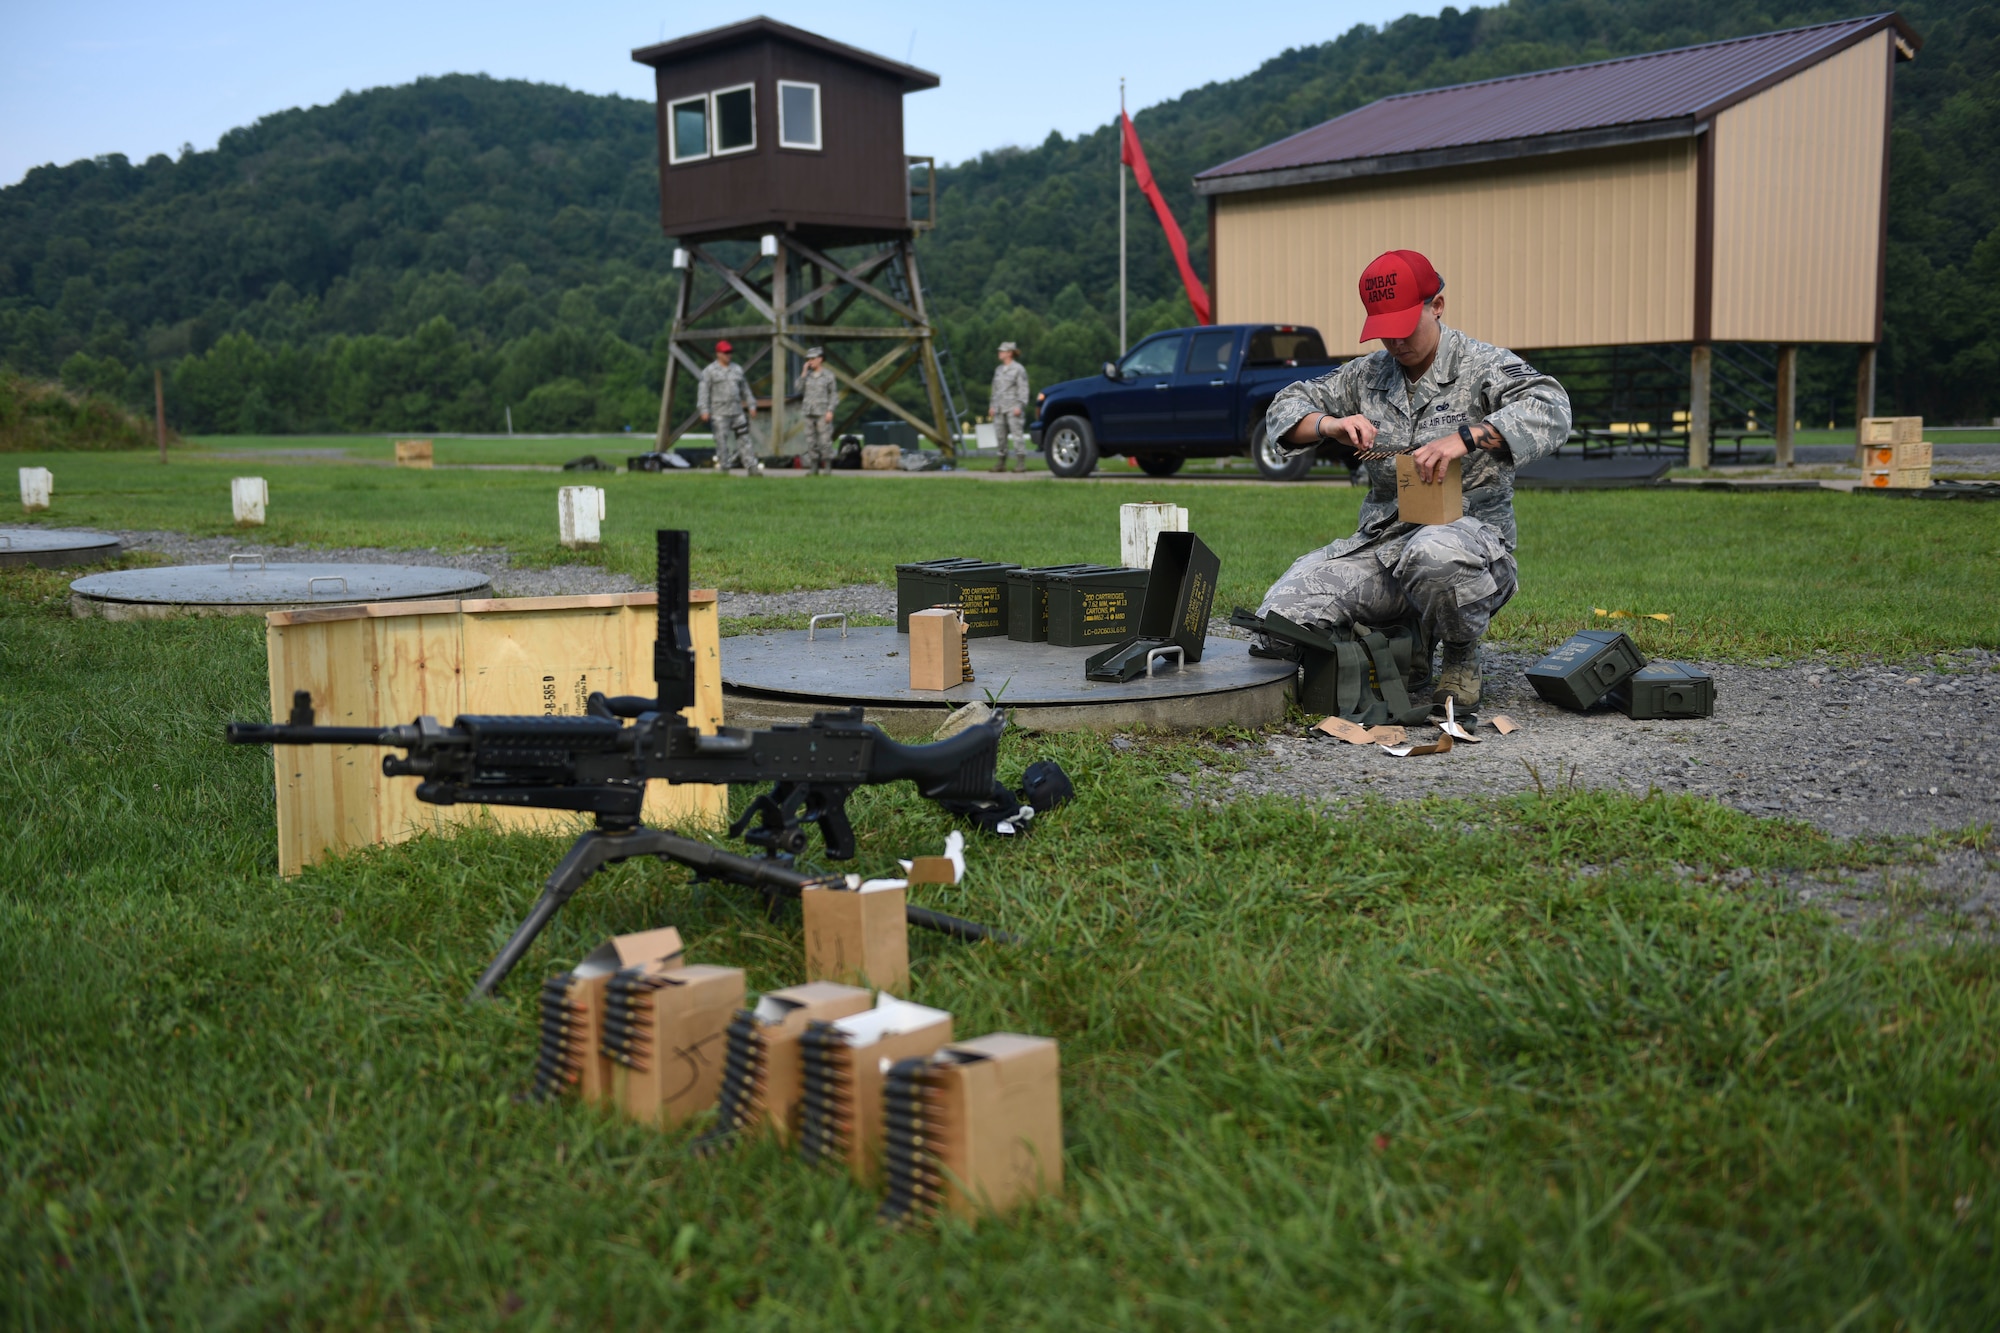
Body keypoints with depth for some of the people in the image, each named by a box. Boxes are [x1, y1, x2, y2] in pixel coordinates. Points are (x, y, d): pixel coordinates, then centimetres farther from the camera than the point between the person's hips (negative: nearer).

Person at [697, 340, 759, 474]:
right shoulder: (710, 371, 0)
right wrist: (704, 410, -13)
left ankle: (751, 466, -4)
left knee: (745, 438, -2)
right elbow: (703, 391, -4)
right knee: (722, 440, -4)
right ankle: (724, 468, 1)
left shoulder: (737, 370, 16)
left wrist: (751, 406, 16)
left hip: (737, 411, 5)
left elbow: (745, 389, 21)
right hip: (719, 412, -5)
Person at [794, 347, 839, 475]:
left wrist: (830, 411, -12)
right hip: (809, 413, 5)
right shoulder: (807, 375, 11)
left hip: (823, 413, -5)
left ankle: (828, 468, -3)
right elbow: (798, 390, 3)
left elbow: (834, 395, -2)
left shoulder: (828, 375, -1)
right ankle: (814, 469, 7)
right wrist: (803, 373, -1)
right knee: (811, 441, 3)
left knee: (825, 440, -7)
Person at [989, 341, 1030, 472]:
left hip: (1012, 409, -7)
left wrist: (1020, 406, -16)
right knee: (1001, 436, 6)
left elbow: (1023, 389, -7)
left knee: (1017, 434, -12)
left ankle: (1022, 463, -14)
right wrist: (992, 405, 14)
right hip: (999, 409, 7)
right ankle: (1002, 464, 12)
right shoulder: (998, 369, 18)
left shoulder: (1018, 369, -2)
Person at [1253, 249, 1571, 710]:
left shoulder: (1483, 365, 0)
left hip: (1468, 530, -5)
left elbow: (1550, 410, -18)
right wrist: (1329, 424, -8)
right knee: (1282, 612, -17)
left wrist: (1464, 438, -31)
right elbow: (1285, 409, 16)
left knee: (1435, 552, -45)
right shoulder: (1366, 374, 15)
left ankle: (1461, 656, -9)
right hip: (1380, 541, 5)